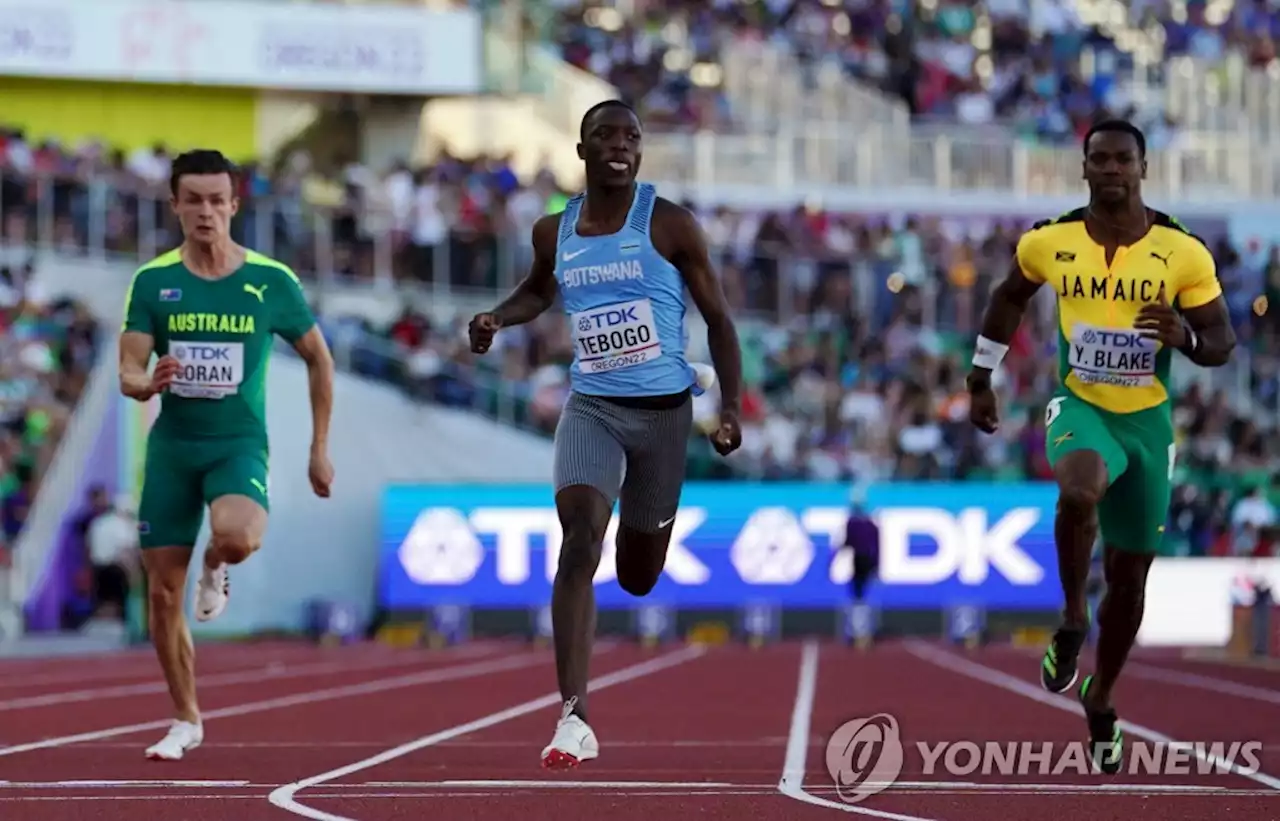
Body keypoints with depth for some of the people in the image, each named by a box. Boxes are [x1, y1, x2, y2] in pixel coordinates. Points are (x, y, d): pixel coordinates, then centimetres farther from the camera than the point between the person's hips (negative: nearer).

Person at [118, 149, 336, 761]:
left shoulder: (271, 281, -3)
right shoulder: (153, 281, -1)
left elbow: (318, 359, 8)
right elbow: (127, 372, -4)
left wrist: (320, 449, 7)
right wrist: (146, 383, -29)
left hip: (239, 443, -2)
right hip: (171, 445, 2)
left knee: (239, 537, -34)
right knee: (162, 594, 1)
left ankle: (214, 570, 5)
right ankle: (186, 721, 19)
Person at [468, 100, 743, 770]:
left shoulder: (669, 225, -6)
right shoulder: (555, 233, 4)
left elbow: (718, 317, -1)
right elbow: (538, 292, 26)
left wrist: (731, 407, -11)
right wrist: (497, 318, 3)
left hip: (661, 407, -1)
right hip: (590, 407, 1)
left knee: (637, 578, 11)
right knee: (577, 543, -22)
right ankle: (573, 719, -24)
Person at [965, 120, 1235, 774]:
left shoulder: (1183, 252, -11)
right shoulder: (1049, 243, -7)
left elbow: (1222, 345, -5)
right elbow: (1010, 297, 14)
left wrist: (1184, 337, -27)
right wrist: (981, 380, 16)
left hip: (1147, 420, 1)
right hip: (1080, 407, -1)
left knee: (1129, 573, 10)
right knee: (1079, 493, -37)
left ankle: (1101, 701, 33)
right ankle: (1072, 620, -12)